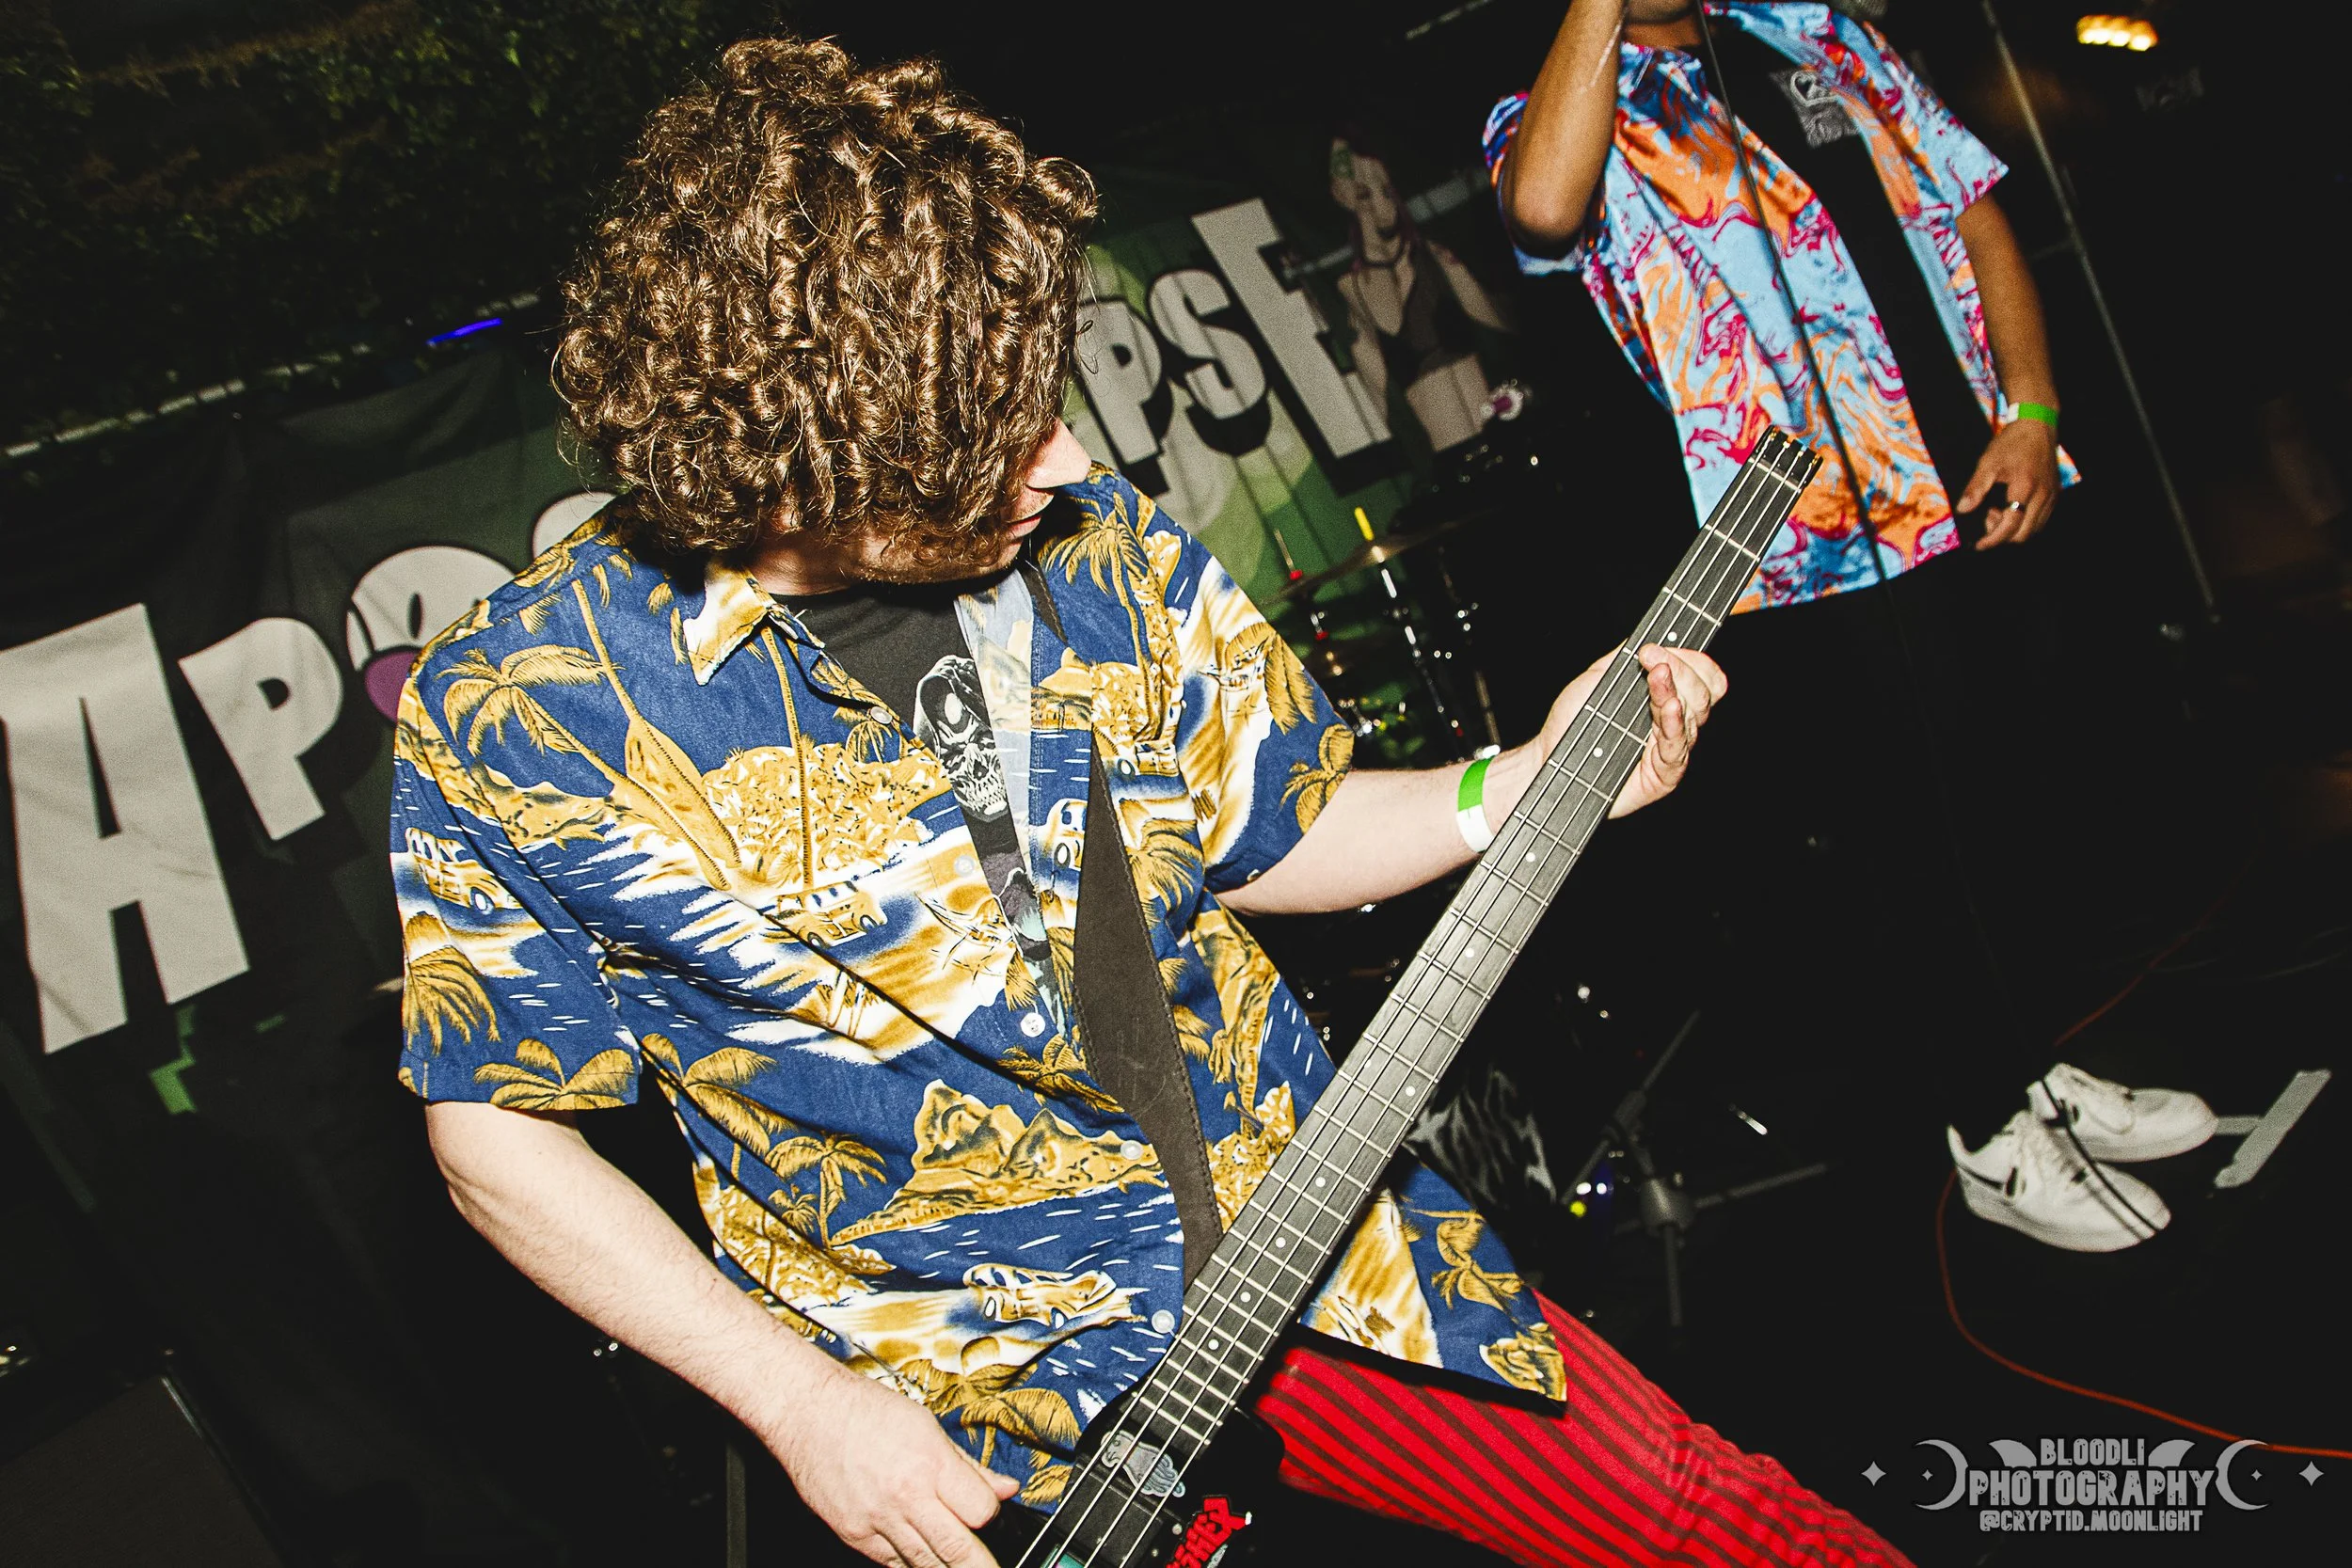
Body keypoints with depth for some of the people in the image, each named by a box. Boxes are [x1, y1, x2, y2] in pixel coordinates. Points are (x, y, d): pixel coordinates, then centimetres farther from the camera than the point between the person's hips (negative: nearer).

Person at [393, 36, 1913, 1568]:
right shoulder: (515, 710, -17)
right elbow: (499, 1124, -7)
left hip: (1317, 1241, 4)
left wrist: (1531, 783, -7)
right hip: (992, 1378, -3)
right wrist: (800, 1403, -13)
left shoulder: (1100, 549, -7)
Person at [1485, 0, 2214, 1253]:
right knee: (1904, 847, 5)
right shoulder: (1557, 123, -5)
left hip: (1980, 503, 7)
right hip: (1818, 554, -6)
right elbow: (1542, 208, -32)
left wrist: (2029, 410, 0)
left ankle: (2036, 1072, 39)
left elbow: (1973, 209, 12)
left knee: (2024, 789, 17)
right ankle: (1993, 1131, 27)